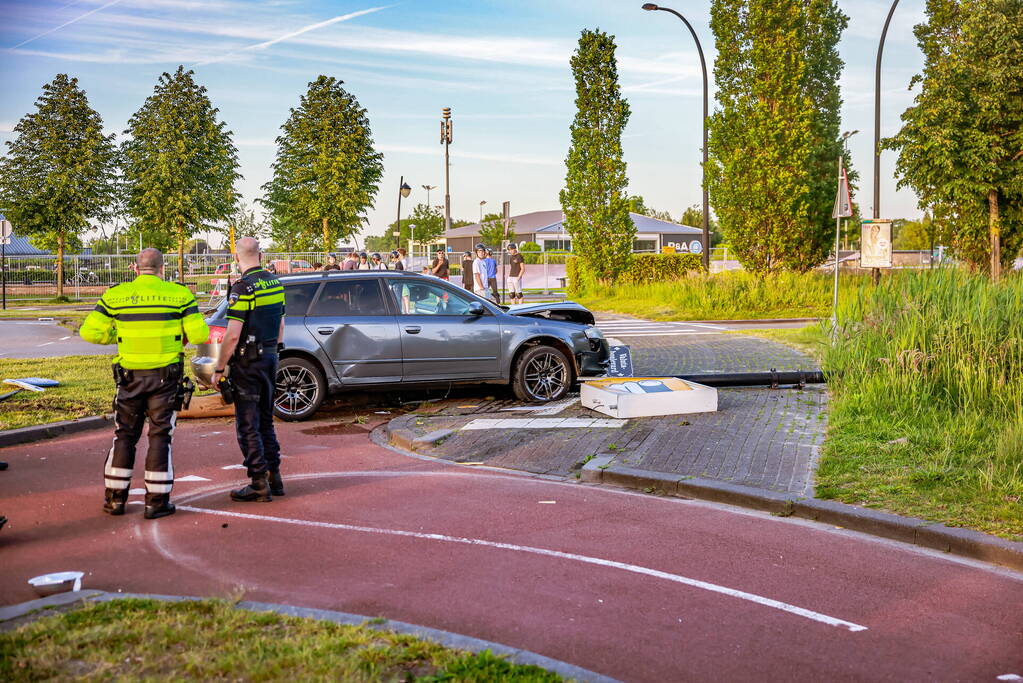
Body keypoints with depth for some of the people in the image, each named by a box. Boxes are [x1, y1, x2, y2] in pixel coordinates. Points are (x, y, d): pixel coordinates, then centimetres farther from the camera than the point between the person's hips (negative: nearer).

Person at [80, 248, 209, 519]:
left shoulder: (115, 296, 0)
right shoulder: (179, 294, -5)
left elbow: (90, 331, -3)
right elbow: (199, 334, -9)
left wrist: (116, 335, 13)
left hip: (130, 377, 2)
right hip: (166, 377, -1)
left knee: (125, 436, 14)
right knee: (160, 436, 6)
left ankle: (115, 498, 18)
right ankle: (156, 502, 6)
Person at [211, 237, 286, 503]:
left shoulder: (243, 288, -17)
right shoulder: (275, 283, 8)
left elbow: (232, 335, -20)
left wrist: (219, 369, -12)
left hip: (247, 362, -8)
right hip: (270, 359, 8)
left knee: (247, 425, -1)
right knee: (265, 421, 16)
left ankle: (259, 483, 0)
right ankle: (274, 477, 20)